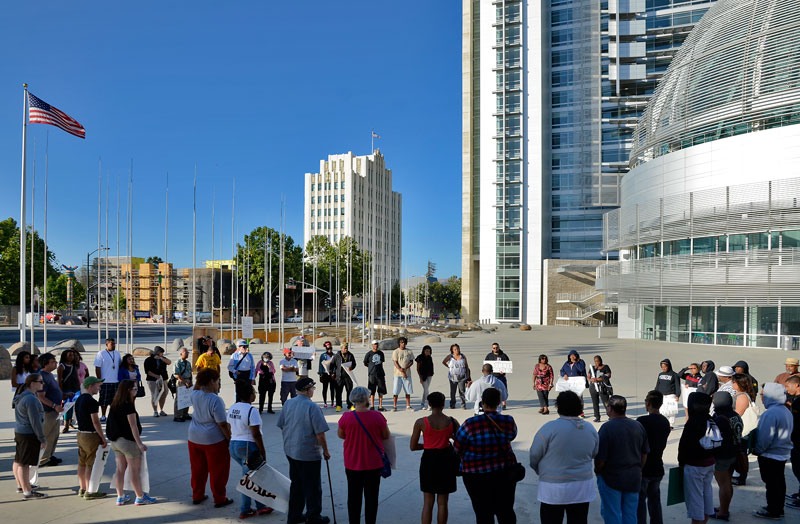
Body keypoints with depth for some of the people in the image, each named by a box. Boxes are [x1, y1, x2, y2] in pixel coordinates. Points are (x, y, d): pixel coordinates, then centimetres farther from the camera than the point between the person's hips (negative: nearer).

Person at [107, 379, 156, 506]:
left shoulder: (115, 404, 6)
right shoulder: (128, 406, -19)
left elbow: (116, 423, 13)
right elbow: (133, 426, -20)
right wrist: (140, 443, -18)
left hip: (116, 441, 8)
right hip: (128, 441, -8)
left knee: (120, 469, 14)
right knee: (136, 470, 2)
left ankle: (120, 497, 22)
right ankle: (140, 497, 10)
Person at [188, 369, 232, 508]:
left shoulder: (195, 396, -4)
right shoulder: (216, 400, -23)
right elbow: (222, 424, -20)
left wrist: (198, 380, 12)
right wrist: (230, 439, -10)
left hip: (194, 438, 7)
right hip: (213, 440, -7)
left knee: (198, 469, 20)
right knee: (217, 470, 7)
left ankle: (197, 496, 31)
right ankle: (219, 499, 15)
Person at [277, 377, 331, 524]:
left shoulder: (288, 404, 2)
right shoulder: (312, 407, -19)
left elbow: (281, 426, 11)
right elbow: (320, 433, -19)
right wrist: (325, 451, -6)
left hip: (290, 451, 7)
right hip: (309, 454, -7)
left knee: (296, 484, 19)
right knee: (312, 487, 7)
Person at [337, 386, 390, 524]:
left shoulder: (346, 417, -14)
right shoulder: (377, 417, -16)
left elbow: (340, 435, 2)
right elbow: (386, 436, -3)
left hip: (352, 464, 1)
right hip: (374, 464, -1)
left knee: (354, 497, 16)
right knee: (371, 497, 13)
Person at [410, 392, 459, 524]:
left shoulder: (421, 422, -10)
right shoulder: (452, 422, -7)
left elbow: (413, 447, -4)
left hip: (429, 460, -1)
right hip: (446, 460, 1)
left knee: (428, 503, 11)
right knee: (442, 502, 13)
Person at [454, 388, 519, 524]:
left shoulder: (471, 424, -20)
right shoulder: (509, 422, -11)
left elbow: (457, 447, -8)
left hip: (477, 475, -3)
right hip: (505, 473, 3)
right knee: (506, 510, 16)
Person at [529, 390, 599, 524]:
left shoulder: (550, 428, -17)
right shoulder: (590, 429, 0)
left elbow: (534, 455, -9)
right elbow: (594, 454, 14)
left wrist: (540, 471, 11)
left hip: (554, 490, -5)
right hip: (583, 488, 5)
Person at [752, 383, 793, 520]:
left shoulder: (771, 413, -25)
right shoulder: (786, 411, 7)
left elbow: (765, 437, -24)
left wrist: (757, 450, -8)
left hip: (770, 456, -9)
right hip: (783, 453, 9)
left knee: (771, 483, 2)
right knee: (779, 481, 17)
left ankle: (773, 511, 11)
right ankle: (778, 508, 29)